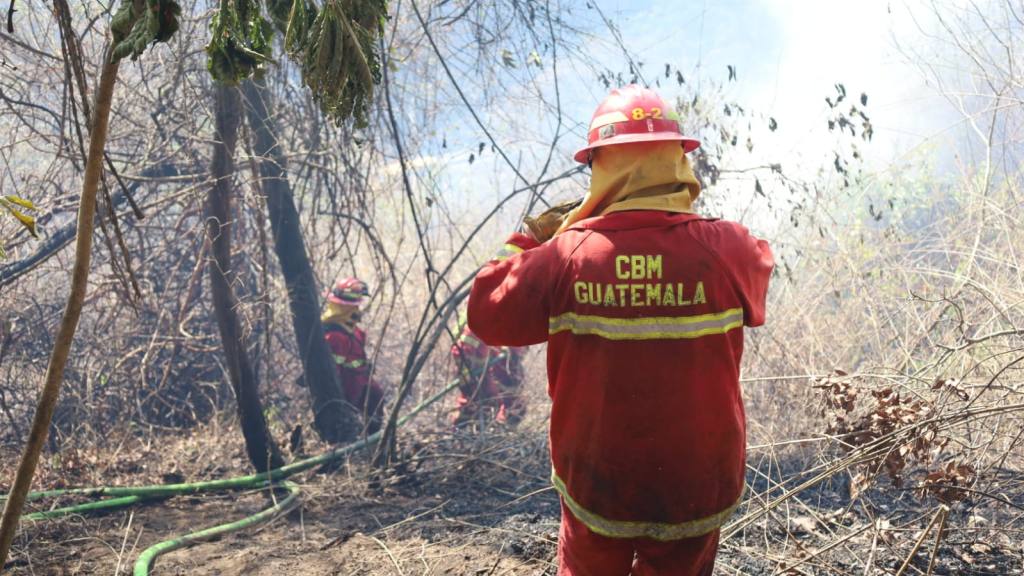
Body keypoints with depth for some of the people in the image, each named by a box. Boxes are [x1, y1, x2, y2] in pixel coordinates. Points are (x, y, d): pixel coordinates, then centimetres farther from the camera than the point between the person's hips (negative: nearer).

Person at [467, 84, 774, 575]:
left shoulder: (565, 256, -18)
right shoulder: (725, 249, -16)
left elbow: (488, 316, -4)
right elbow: (758, 265, 9)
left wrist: (528, 239, 5)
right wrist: (690, 221, 15)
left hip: (595, 486, 0)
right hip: (698, 490, 0)